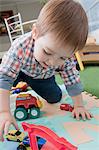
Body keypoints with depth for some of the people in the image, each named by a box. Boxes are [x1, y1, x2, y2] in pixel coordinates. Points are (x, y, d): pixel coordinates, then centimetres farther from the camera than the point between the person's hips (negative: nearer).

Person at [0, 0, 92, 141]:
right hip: (20, 70, -2)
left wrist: (79, 106, -17)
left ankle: (30, 85, 28)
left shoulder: (66, 58, -36)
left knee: (55, 98, 2)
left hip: (43, 77, 3)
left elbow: (73, 80, -21)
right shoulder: (20, 47, -46)